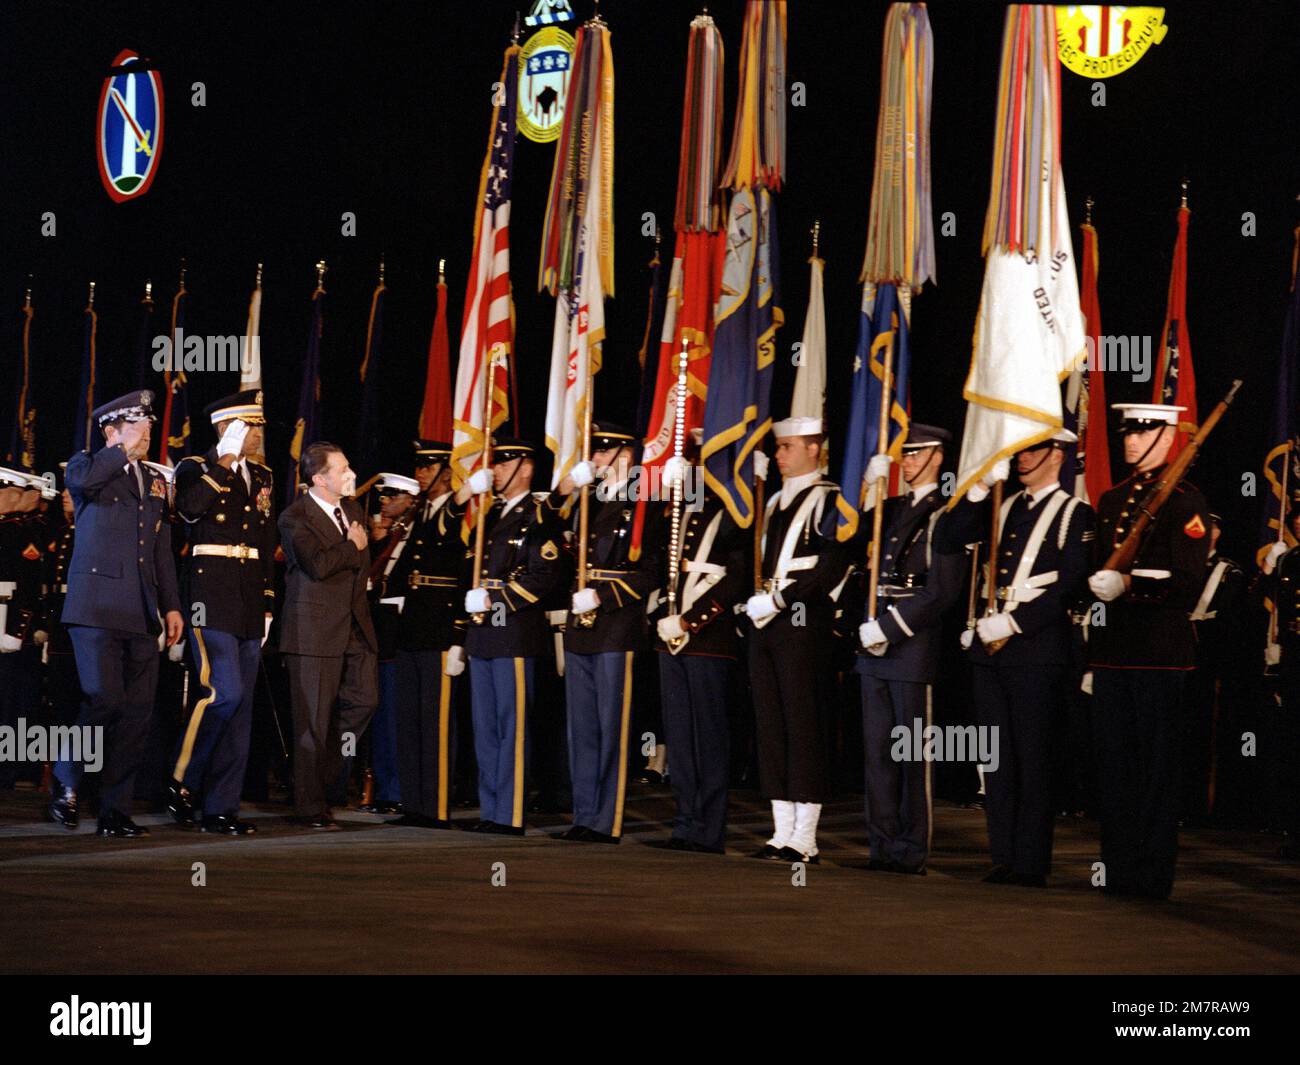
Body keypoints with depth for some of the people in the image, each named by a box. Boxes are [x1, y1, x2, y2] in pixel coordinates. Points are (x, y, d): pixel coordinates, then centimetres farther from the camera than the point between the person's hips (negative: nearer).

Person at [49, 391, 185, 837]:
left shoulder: (155, 482, 21)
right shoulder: (89, 465, 4)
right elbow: (82, 480, -23)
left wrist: (171, 606, 15)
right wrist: (125, 450, -10)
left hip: (141, 615, 6)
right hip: (97, 607, -6)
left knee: (136, 712, 1)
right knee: (104, 699, -16)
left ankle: (115, 811, 6)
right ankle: (66, 782, 5)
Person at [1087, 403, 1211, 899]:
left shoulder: (1184, 501, -5)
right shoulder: (1111, 500, 18)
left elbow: (1189, 582, -13)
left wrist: (1128, 584, -24)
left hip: (1160, 652, -7)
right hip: (1112, 651, 7)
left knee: (1156, 763, -2)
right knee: (1114, 761, 9)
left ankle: (1153, 874, 2)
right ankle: (1117, 867, 16)